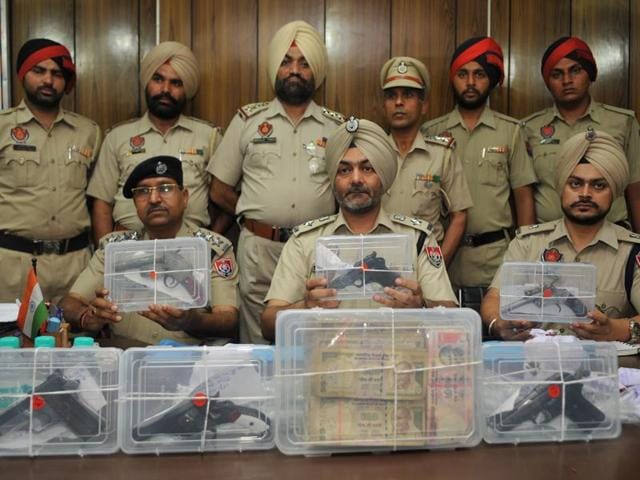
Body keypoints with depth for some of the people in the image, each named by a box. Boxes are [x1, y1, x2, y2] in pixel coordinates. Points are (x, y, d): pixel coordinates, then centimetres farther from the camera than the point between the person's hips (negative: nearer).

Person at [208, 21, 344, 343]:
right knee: (258, 348, 7)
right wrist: (258, 218, 6)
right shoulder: (248, 120, 7)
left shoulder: (337, 127, 8)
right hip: (259, 249, 0)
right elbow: (220, 192, 9)